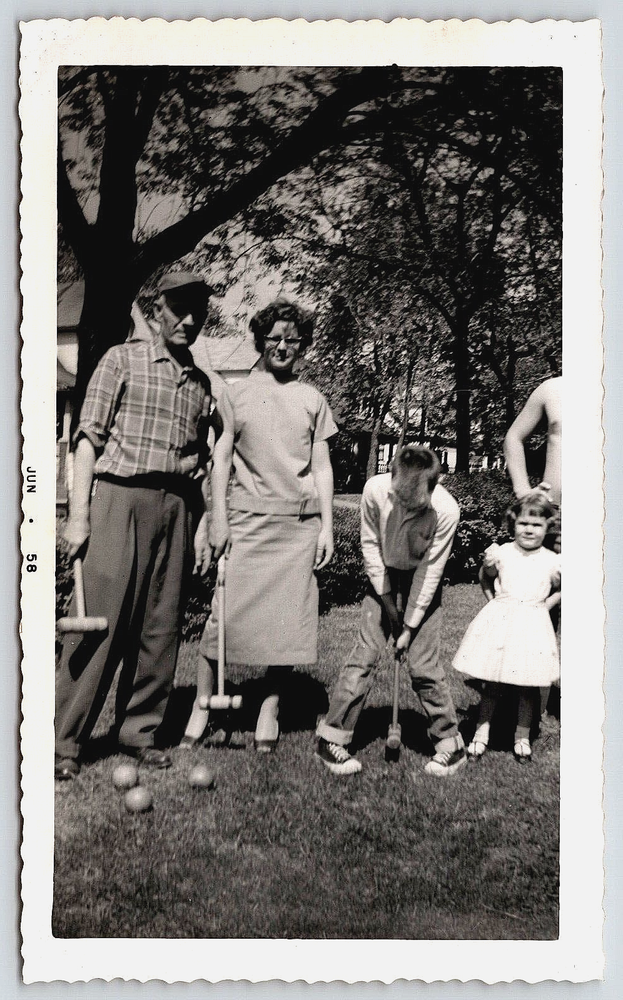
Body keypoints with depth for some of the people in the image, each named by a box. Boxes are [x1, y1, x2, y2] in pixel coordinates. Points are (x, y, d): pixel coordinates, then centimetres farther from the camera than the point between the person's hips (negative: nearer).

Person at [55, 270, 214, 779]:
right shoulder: (123, 359, 4)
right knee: (100, 618, -6)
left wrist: (199, 502, 7)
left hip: (175, 506, 4)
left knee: (161, 625, 5)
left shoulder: (201, 383, 16)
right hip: (120, 495, -4)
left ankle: (139, 729, 17)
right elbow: (89, 436, -2)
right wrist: (79, 514, -10)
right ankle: (67, 741, 3)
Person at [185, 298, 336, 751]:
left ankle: (271, 708, 13)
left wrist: (327, 526, 4)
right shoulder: (236, 393, 9)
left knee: (290, 618, 1)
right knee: (226, 611, -5)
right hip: (248, 518, -1)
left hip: (301, 522, 2)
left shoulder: (313, 399, 13)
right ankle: (203, 703, 9)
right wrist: (218, 519, -3)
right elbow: (221, 459, 6)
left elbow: (322, 467, 12)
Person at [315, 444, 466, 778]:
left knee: (424, 664, -4)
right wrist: (386, 600, -9)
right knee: (365, 653, -5)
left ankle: (451, 743, 13)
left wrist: (410, 626, -15)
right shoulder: (375, 490, -26)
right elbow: (370, 545, -11)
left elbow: (430, 570, -19)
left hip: (422, 581, -1)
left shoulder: (446, 511, -29)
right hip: (383, 576, 1)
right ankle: (330, 737, 4)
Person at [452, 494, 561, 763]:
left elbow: (559, 590, 14)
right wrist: (488, 565, -4)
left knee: (529, 685, 8)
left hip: (533, 624, 1)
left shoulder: (552, 561, 0)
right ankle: (482, 730, 19)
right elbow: (487, 580, 13)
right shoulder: (502, 553, -2)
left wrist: (545, 605, 2)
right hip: (500, 620, 0)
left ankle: (523, 736, 25)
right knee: (492, 681, 5)